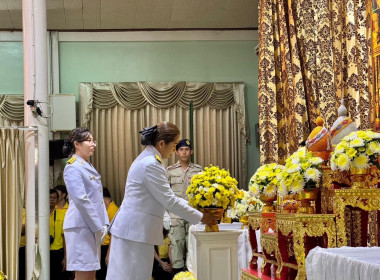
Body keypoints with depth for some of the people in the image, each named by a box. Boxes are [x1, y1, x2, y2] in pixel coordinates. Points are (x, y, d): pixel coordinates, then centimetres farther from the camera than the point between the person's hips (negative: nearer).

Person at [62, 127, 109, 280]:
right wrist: (98, 227, -15)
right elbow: (81, 200, -17)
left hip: (94, 226, 9)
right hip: (81, 226, -9)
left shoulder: (88, 167, 18)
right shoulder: (73, 167, -10)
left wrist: (104, 224, 8)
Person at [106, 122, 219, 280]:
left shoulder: (148, 159, 13)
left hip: (133, 227, 10)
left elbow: (164, 196, 19)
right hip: (136, 230, -10)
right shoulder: (151, 165, -19)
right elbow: (169, 201, -17)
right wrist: (200, 217, -8)